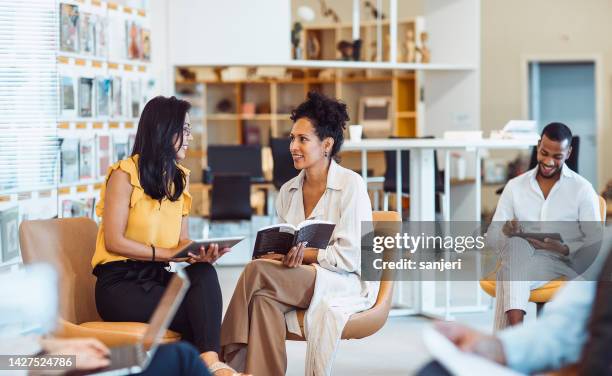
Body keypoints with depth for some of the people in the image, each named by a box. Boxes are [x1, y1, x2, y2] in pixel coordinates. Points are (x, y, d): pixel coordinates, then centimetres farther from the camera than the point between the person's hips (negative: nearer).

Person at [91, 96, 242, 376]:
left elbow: (183, 239, 12)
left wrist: (200, 254, -12)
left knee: (204, 273, -29)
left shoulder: (180, 178, 16)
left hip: (157, 278, 6)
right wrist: (167, 253, -19)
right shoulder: (125, 174, -6)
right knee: (198, 314, -28)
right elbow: (114, 242, -12)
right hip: (120, 282, -6)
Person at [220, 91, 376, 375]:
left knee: (257, 271, -25)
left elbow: (350, 257, -12)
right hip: (302, 282, 5)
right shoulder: (288, 191, 13)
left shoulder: (351, 186, -7)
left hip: (348, 285, -5)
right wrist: (280, 254, -13)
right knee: (265, 300, -31)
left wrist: (304, 253, -21)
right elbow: (283, 249, 11)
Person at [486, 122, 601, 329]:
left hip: (564, 264, -2)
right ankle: (516, 326, -47)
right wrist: (507, 231, -18)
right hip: (518, 263, 2)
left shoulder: (583, 189, 3)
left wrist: (562, 249, -21)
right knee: (516, 243, -34)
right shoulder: (515, 186, 10)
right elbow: (491, 238, 7)